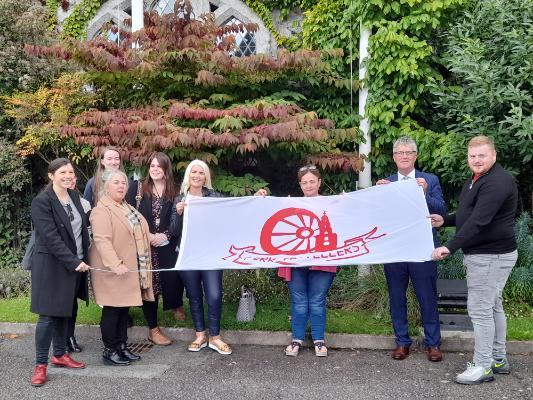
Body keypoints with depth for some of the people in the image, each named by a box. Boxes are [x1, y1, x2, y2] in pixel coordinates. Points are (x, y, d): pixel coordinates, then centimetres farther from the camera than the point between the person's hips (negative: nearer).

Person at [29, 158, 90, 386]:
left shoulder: (74, 196, 8)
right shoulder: (42, 201, -13)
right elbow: (51, 237, -20)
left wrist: (83, 259, 8)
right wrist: (74, 261, -22)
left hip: (76, 263, 7)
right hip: (52, 266, -6)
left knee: (64, 312, 14)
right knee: (48, 315, -3)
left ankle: (60, 355, 26)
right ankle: (40, 364, 6)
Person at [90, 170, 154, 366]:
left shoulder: (127, 208, 16)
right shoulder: (101, 211, -13)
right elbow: (102, 240, -24)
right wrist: (116, 265, -32)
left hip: (131, 270, 8)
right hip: (113, 271, -8)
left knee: (124, 309, 14)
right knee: (112, 310, -1)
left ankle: (122, 347, 23)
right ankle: (109, 351, 9)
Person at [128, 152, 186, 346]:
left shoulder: (175, 192, 5)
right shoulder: (139, 188, 4)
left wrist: (165, 235, -11)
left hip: (168, 247, 0)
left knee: (172, 278, -7)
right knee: (148, 285, 2)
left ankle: (177, 305, 29)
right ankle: (153, 329, 15)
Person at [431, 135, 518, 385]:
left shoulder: (497, 182, -19)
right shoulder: (476, 180, 15)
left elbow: (478, 220, -28)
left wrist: (450, 247, -31)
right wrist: (444, 221, 9)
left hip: (490, 256, -11)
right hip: (484, 254, 11)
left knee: (480, 309, -7)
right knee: (492, 306, 16)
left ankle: (483, 366, 3)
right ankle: (499, 360, 27)